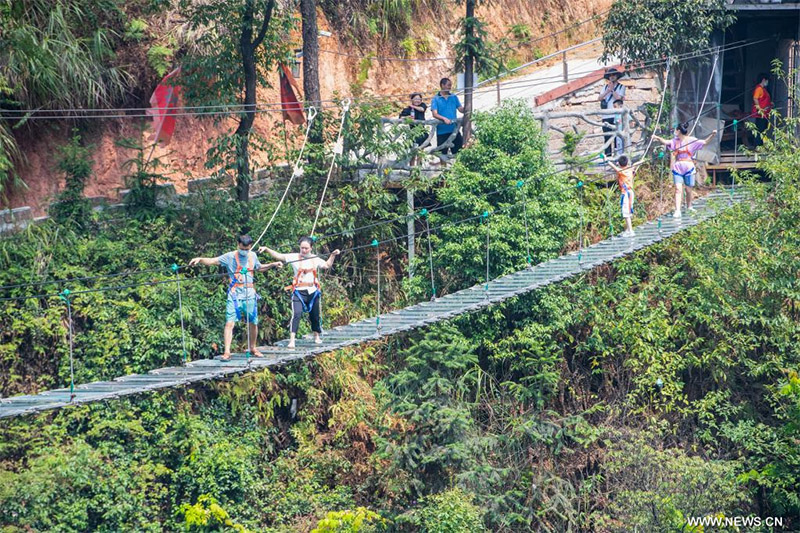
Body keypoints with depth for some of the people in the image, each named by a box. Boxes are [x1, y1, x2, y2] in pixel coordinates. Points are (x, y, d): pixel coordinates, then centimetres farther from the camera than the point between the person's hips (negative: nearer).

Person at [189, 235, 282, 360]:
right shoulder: (230, 257, -5)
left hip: (250, 293, 4)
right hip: (235, 293, -4)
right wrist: (199, 259, -28)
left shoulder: (253, 256, 10)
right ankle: (227, 352, -12)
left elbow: (259, 268, 29)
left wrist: (273, 264, 20)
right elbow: (212, 261, -12)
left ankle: (252, 348, 29)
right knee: (230, 322, -13)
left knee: (253, 322, 9)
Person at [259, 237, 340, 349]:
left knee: (315, 315, 15)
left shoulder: (315, 259, 7)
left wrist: (333, 255, 6)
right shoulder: (294, 257, -3)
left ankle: (317, 336, 36)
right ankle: (292, 340, -19)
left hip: (312, 291, 4)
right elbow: (279, 256, -9)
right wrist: (267, 250, -19)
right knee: (296, 314, -18)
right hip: (299, 291, -3)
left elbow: (327, 265, 16)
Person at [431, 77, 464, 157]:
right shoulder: (435, 99, 0)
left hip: (454, 130, 3)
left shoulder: (454, 97, 11)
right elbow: (435, 114, -9)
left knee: (458, 152, 1)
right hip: (442, 131, -3)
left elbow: (461, 109, 4)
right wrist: (444, 119, -27)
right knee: (443, 153, 4)